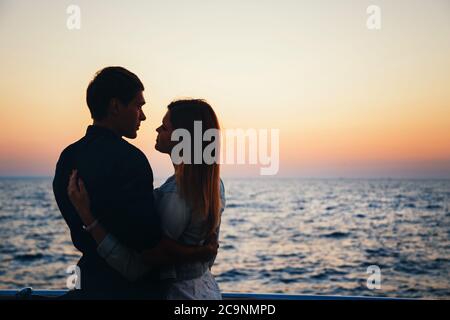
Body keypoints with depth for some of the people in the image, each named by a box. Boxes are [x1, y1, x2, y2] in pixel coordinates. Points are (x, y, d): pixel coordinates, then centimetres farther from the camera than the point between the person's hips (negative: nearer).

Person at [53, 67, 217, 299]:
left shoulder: (67, 158, 4)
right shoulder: (129, 159, -22)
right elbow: (151, 246, -23)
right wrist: (201, 253, -10)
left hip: (90, 282, 8)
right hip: (134, 288, -8)